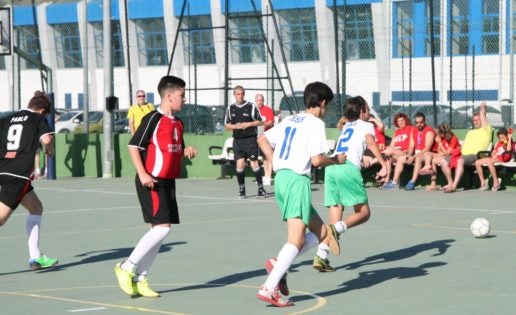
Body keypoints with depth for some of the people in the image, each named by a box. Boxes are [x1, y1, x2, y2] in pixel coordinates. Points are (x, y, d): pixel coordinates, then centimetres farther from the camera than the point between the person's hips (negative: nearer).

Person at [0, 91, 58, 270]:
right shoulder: (38, 119, 5)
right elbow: (46, 139, -12)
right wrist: (49, 150, 9)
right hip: (18, 174, -7)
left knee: (36, 208, 21)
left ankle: (35, 257, 19)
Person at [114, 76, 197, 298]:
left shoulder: (177, 123, 14)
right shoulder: (153, 119, -11)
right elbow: (133, 146, -13)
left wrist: (187, 152, 4)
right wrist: (142, 174, -21)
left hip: (168, 182, 9)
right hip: (152, 182, -9)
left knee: (159, 230, 7)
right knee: (162, 227, -15)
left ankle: (139, 278, 12)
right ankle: (127, 268, -6)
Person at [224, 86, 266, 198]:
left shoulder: (251, 106, -1)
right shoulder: (230, 108, 9)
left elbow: (260, 121, 2)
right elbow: (226, 125, 13)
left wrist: (248, 124, -11)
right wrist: (235, 126, -7)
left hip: (250, 139, -3)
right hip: (237, 139, 3)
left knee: (254, 163, -7)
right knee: (240, 163, -1)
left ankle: (261, 189, -1)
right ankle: (241, 189, 10)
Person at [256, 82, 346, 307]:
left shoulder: (290, 120, 18)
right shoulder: (315, 123, -5)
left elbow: (263, 139, 23)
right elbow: (317, 159, -14)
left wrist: (276, 163, 19)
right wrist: (336, 160, 4)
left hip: (281, 178, 9)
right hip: (297, 180, -9)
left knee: (321, 232, 14)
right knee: (297, 239, -13)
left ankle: (279, 264, 0)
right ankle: (269, 289, -23)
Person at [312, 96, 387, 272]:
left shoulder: (346, 127, 31)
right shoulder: (366, 125, 14)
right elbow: (370, 142, -6)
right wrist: (383, 164, -14)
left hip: (331, 166, 6)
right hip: (349, 167, -6)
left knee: (335, 218, 8)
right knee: (363, 213, 2)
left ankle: (321, 256, -7)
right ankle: (337, 229, -25)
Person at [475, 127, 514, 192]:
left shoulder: (510, 143, 5)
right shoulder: (498, 144, 25)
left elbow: (508, 149, -18)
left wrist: (509, 138, -11)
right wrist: (493, 155, 0)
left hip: (502, 159, -8)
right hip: (494, 158, 8)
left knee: (489, 162, -39)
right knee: (477, 163, -9)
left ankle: (496, 182, -31)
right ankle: (483, 183, -8)